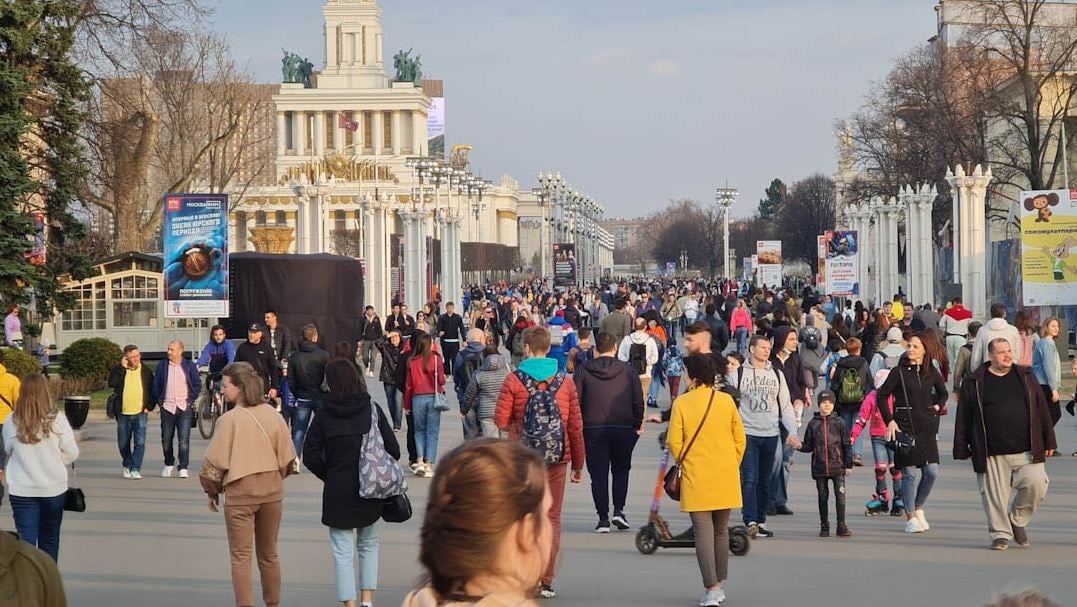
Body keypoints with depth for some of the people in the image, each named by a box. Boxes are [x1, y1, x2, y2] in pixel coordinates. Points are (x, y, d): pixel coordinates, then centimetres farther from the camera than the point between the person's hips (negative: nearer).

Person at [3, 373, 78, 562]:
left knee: (26, 539, 1)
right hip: (54, 488, 0)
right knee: (49, 539, 17)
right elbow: (71, 454, -5)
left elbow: (7, 451, 5)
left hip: (21, 490, 0)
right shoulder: (57, 420, -12)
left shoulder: (12, 421, -9)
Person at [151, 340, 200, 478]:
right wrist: (158, 400, 3)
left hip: (184, 407, -2)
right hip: (167, 407, 2)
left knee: (184, 440, -8)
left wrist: (191, 398, 1)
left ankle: (183, 468, -6)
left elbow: (197, 385, 8)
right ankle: (168, 464, 26)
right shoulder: (162, 366, 7)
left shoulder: (189, 366, 4)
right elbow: (156, 384, 11)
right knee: (166, 439, 8)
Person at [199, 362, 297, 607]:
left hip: (240, 493, -4)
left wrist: (212, 491, 5)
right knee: (269, 554, 17)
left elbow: (215, 461, -10)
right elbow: (287, 458, 5)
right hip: (272, 491, 4)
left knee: (240, 556, 3)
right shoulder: (273, 416, -2)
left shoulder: (229, 420, -14)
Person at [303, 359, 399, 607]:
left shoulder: (324, 415, -8)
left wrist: (329, 475, 8)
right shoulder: (372, 409, -5)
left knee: (343, 552, 3)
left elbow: (310, 457, -7)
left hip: (338, 492, -2)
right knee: (369, 545, 20)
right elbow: (393, 449, -5)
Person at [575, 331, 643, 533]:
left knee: (598, 474, 4)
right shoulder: (627, 370, 2)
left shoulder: (583, 370, 0)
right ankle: (618, 510, 3)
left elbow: (576, 401, -1)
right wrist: (638, 424, 12)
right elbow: (638, 401, 1)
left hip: (593, 429, -1)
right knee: (621, 469, 17)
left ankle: (603, 518, 1)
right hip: (624, 428, 1)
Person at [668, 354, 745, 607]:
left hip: (696, 478, -3)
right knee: (721, 530, 15)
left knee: (703, 531, -1)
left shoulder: (682, 403, -8)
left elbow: (674, 442, -8)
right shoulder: (726, 401, -1)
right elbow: (740, 440, 3)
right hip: (726, 478, 3)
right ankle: (719, 585, 21)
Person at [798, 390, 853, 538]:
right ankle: (824, 526, 17)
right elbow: (808, 446, 9)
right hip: (819, 468, 2)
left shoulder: (839, 422, 1)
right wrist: (800, 446, -12)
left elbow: (847, 445, 3)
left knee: (840, 495, -6)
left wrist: (848, 465, 1)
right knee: (823, 497, 8)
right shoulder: (813, 424, 5)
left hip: (837, 466, -2)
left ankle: (841, 526, 2)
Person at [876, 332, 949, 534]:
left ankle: (918, 508, 21)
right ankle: (910, 517, 8)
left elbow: (943, 393, 25)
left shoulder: (931, 373, 6)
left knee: (932, 472, -2)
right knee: (908, 473, -2)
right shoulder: (899, 371, -4)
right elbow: (881, 395, -1)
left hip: (927, 427, 3)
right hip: (905, 426, -3)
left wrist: (937, 407, 8)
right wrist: (889, 421, -7)